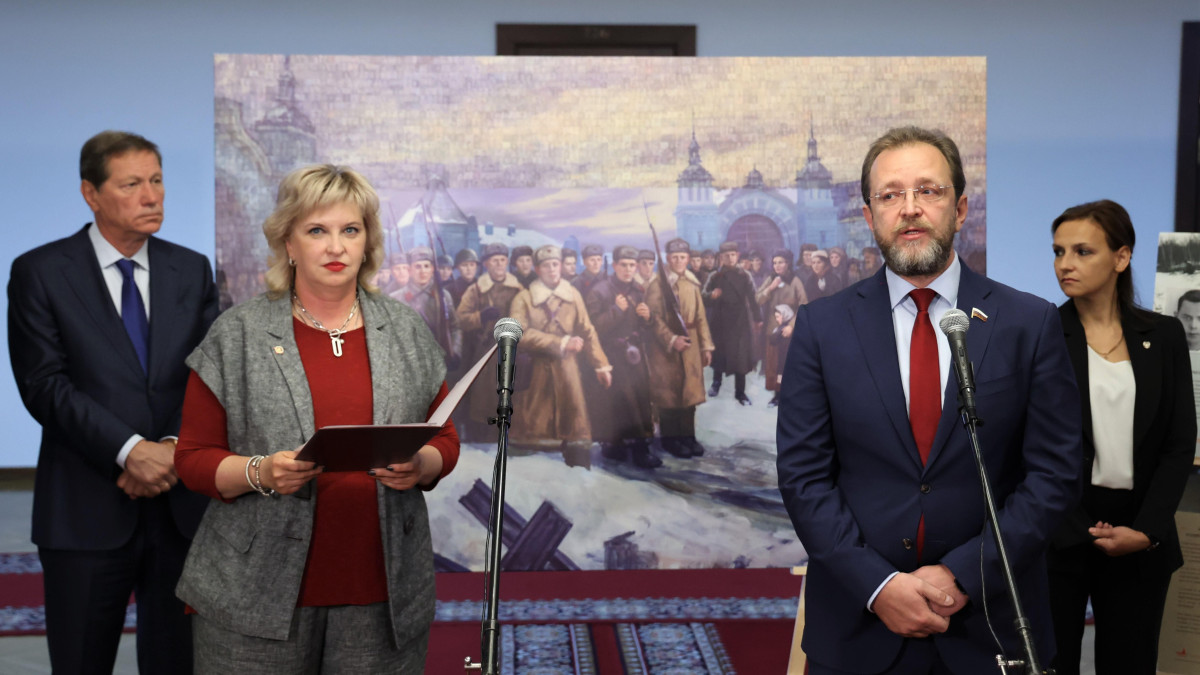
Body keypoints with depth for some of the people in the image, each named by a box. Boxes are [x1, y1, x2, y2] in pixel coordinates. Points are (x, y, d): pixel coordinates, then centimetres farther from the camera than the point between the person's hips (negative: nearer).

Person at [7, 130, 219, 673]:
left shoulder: (192, 271, 10)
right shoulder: (39, 273, -1)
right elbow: (45, 386, -9)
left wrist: (175, 447, -13)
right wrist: (130, 450, -18)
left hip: (182, 504, 3)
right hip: (86, 513, -2)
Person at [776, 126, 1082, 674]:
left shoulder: (1031, 324, -2)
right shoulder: (822, 326, -1)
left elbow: (1055, 472, -4)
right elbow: (803, 474, -4)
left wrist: (964, 576, -13)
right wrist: (877, 585, -14)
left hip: (989, 624, 0)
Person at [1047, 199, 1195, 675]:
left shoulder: (1162, 336, 6)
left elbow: (1180, 445, 4)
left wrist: (1145, 530, -7)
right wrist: (1087, 529, -8)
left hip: (1142, 540, 2)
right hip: (1058, 532, -2)